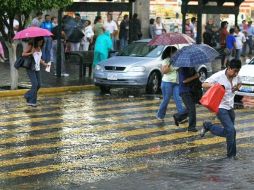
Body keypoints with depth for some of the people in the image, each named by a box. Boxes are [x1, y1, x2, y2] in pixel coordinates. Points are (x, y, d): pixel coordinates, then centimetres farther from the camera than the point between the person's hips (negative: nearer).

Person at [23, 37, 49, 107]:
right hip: (30, 68, -7)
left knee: (38, 85, 4)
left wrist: (44, 63, 9)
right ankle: (32, 101, -7)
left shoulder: (39, 47, 14)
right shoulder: (30, 46, -6)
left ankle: (28, 95, 25)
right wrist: (31, 53, -25)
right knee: (35, 84, -15)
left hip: (37, 68, 7)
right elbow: (23, 54, -11)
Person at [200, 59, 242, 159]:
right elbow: (204, 84, -12)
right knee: (231, 130, -15)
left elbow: (239, 83, 22)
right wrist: (214, 85, -31)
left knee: (228, 132, 10)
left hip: (230, 107, 7)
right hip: (220, 107, -7)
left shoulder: (236, 77, 0)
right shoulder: (218, 76, -17)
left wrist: (237, 87, -1)